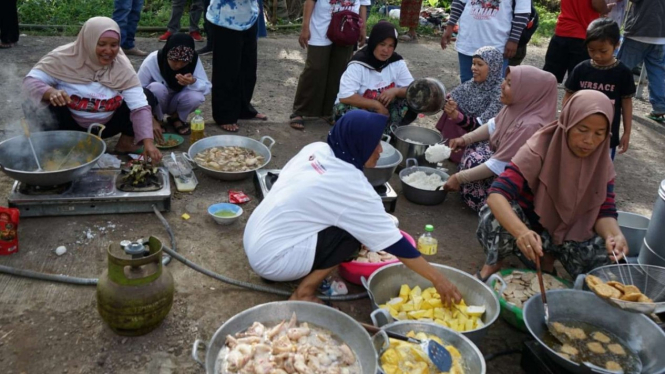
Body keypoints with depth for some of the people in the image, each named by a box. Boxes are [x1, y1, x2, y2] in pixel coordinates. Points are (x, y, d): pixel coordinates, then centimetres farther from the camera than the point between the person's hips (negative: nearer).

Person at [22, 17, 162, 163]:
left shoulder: (122, 67, -14)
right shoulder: (64, 57, -17)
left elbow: (140, 106, -21)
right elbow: (30, 81, -19)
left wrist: (148, 143, -36)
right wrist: (50, 92, -44)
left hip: (106, 126, 2)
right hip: (70, 125, -2)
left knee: (147, 97, -13)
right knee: (34, 104, -30)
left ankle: (126, 142, 1)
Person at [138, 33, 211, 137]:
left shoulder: (194, 60, -22)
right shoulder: (151, 61, -28)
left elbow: (207, 88, -21)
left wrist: (193, 82, -43)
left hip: (176, 101, 2)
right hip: (156, 104, -1)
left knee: (196, 97, -30)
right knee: (156, 88, -35)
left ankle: (176, 118, 1)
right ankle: (157, 120, -5)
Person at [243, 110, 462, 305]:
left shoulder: (317, 149, -1)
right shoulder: (352, 187, -20)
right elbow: (393, 242, -16)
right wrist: (437, 279, -7)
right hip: (271, 259, -7)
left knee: (349, 222, 11)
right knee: (353, 233, -11)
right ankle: (304, 293, -3)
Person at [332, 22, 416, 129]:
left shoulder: (397, 62, -7)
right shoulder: (359, 64, -21)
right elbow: (344, 97, -29)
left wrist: (395, 91, -25)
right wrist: (376, 104, -28)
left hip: (384, 109, 4)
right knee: (345, 110, -37)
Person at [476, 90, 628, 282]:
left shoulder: (603, 164, -10)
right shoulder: (539, 149, -25)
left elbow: (605, 212, -11)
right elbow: (497, 195, -36)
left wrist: (614, 234, -36)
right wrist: (521, 232, -55)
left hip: (568, 233, 4)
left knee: (610, 257, -23)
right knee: (495, 217, -36)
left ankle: (549, 257, 5)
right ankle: (494, 263, -3)